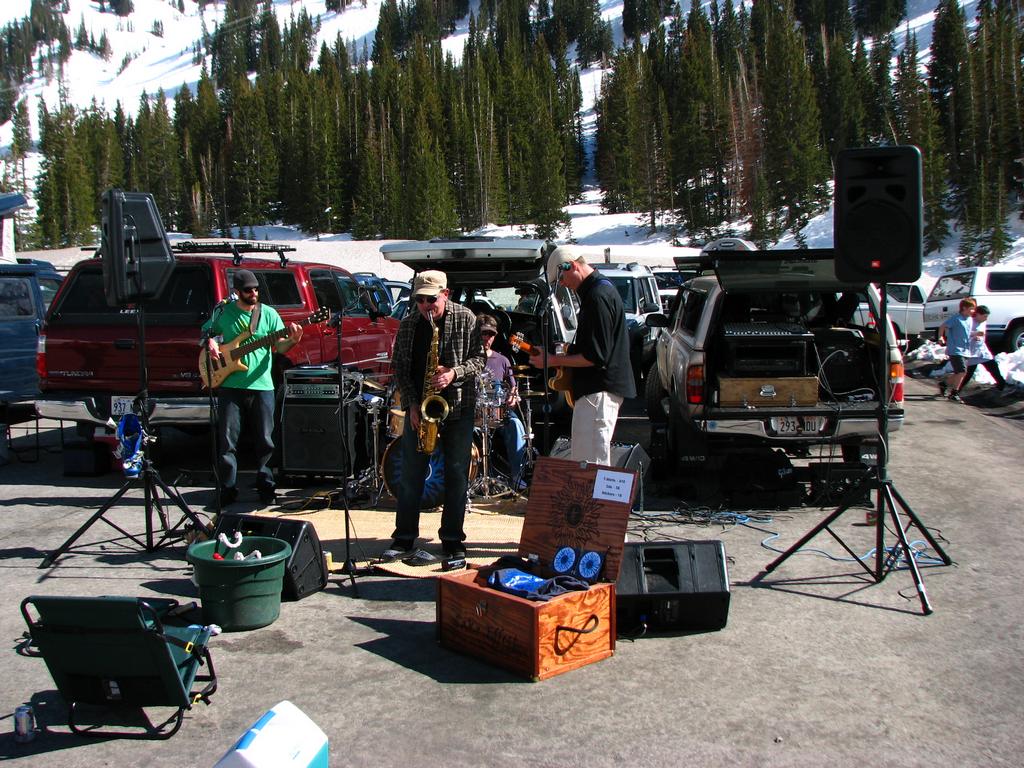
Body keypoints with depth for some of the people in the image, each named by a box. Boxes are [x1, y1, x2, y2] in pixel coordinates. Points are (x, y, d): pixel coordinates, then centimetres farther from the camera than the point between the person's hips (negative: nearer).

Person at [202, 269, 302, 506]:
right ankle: (228, 489, 10)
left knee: (264, 440, 5)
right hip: (230, 385, 0)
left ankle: (265, 486, 18)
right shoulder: (224, 313, 6)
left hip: (261, 385, 0)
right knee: (227, 440, 1)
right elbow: (208, 332, 21)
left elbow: (279, 346, 1)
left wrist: (292, 340, -20)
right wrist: (211, 343, -1)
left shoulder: (269, 314, 4)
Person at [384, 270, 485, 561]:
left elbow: (478, 358, -2)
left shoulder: (465, 319, -3)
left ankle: (452, 540, 12)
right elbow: (400, 366, 5)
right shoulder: (408, 325, 3)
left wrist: (454, 373, -20)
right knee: (411, 474, 4)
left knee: (457, 474, 2)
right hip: (419, 407, 2)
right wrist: (412, 403, -5)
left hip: (459, 406, -2)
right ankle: (404, 540, 12)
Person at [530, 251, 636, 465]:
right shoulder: (602, 289, 16)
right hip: (597, 388, 11)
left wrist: (553, 361, -12)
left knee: (588, 463, -10)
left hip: (598, 392, -11)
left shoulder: (598, 296, -18)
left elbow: (596, 356, -21)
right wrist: (564, 356, 14)